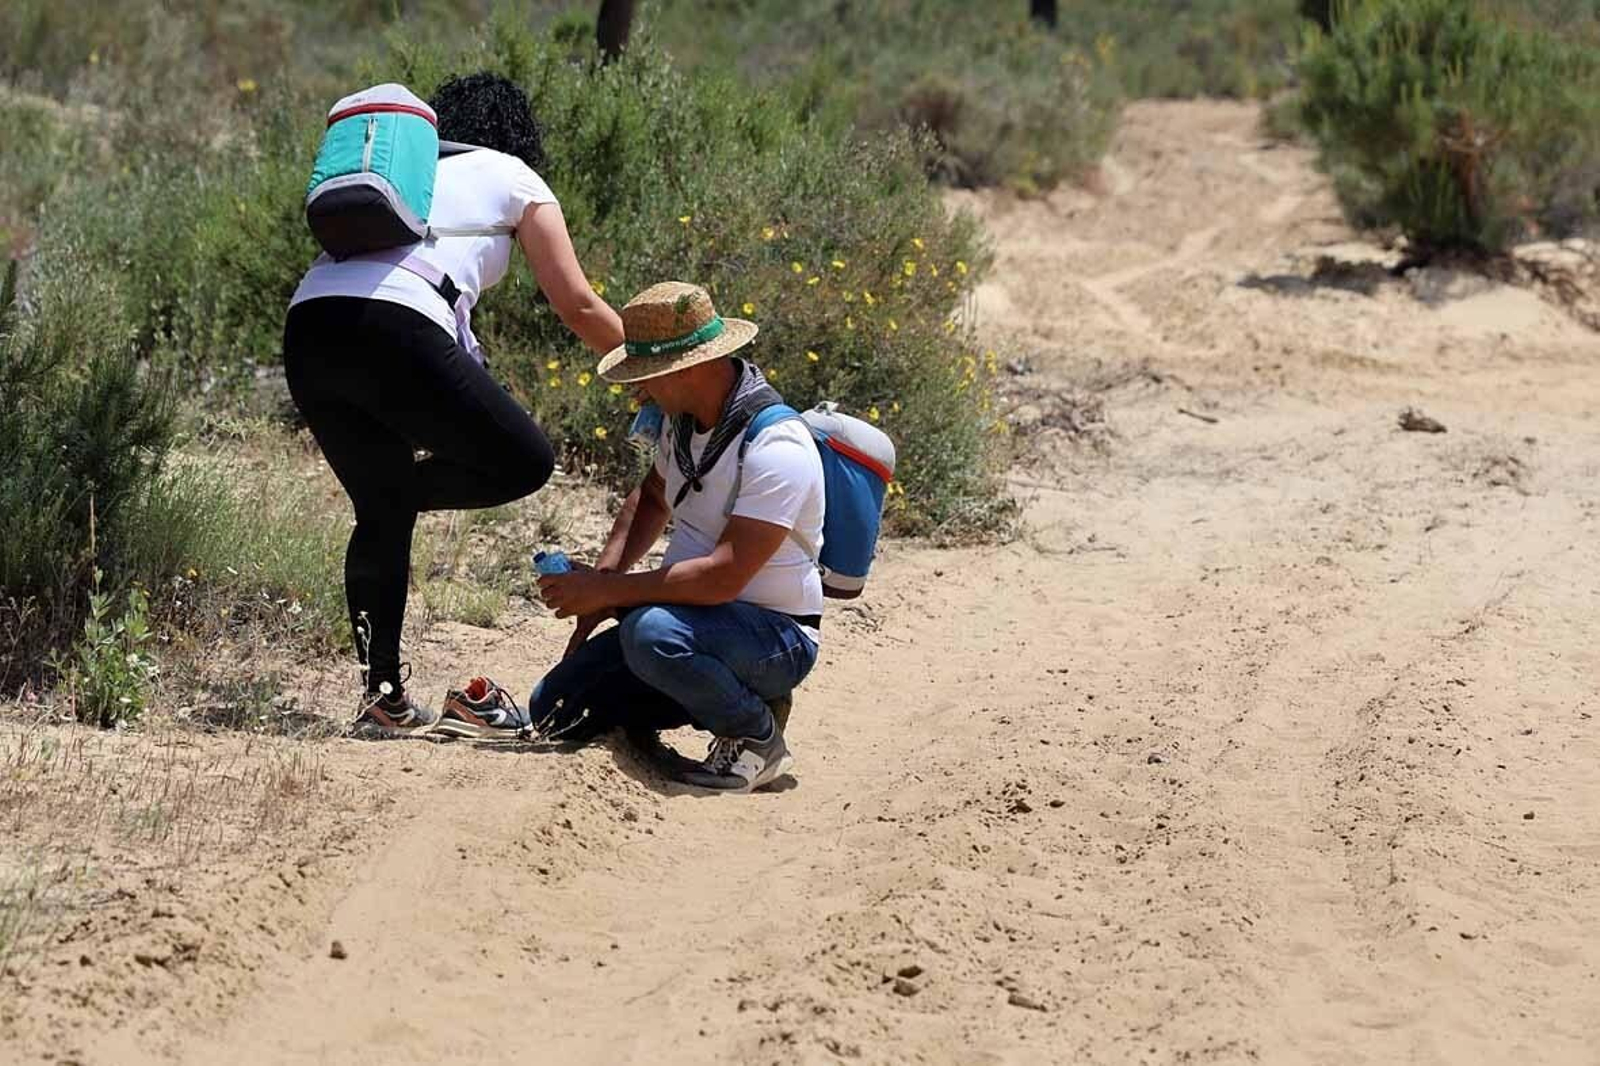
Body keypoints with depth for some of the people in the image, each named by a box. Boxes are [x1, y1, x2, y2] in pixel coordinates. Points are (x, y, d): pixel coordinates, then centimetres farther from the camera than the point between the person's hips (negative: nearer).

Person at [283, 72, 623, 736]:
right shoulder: (515, 178, 20)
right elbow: (579, 307, 18)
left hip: (307, 329, 6)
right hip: (394, 331, -6)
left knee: (382, 508, 19)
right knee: (525, 464, 10)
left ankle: (384, 697, 15)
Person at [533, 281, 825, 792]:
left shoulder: (776, 448, -25)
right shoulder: (683, 419, 3)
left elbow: (724, 576, -30)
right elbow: (651, 497, 22)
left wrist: (608, 591, -23)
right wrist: (600, 582, 5)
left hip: (775, 637, -9)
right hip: (693, 616, 9)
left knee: (653, 632, -38)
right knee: (552, 708, -1)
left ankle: (757, 735, -12)